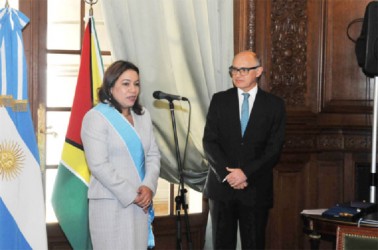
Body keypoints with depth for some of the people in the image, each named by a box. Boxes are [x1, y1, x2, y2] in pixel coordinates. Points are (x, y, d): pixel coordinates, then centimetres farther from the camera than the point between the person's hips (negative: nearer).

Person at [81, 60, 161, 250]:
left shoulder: (143, 115, 13)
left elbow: (153, 155, 10)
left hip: (140, 202, 6)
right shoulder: (95, 117, -7)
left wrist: (148, 187, -8)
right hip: (111, 203, -6)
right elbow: (99, 166, -14)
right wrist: (130, 195, -15)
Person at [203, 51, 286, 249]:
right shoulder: (219, 100, 6)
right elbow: (209, 142, 0)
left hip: (256, 188, -1)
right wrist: (227, 173, -13)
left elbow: (274, 149, -4)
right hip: (222, 185, 1)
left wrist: (246, 173, -14)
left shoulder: (274, 105, 2)